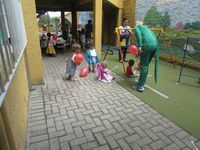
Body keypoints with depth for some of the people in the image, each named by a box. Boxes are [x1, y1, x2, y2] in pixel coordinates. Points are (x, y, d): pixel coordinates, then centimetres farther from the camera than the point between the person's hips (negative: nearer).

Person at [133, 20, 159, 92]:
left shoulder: (136, 27, 16)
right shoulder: (146, 27, 35)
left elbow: (138, 33, -8)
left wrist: (140, 46, -15)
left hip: (148, 45, -7)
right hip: (155, 44, 7)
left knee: (143, 66, -4)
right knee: (146, 65, 14)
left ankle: (140, 86, 0)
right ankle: (141, 84, 22)